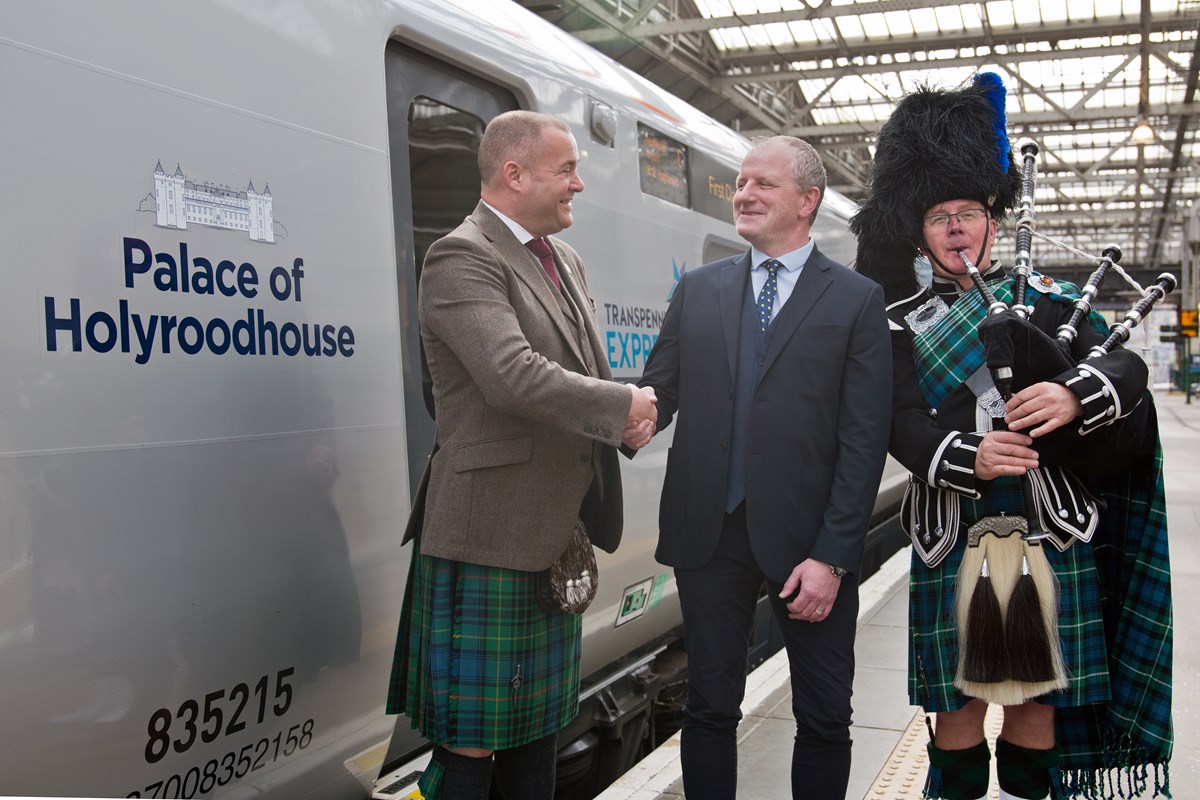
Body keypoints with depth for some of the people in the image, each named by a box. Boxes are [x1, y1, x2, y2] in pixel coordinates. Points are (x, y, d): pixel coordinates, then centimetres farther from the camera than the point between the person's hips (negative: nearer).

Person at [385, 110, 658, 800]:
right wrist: (622, 405, -15)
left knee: (537, 720, 19)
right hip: (491, 535, -9)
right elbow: (515, 378, -27)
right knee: (472, 740, 1)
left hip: (554, 535, 9)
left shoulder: (567, 262, 15)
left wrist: (623, 422, 1)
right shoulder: (461, 259, -14)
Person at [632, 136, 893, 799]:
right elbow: (659, 393, 4)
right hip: (709, 532, 3)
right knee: (710, 707, 13)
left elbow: (864, 440, -6)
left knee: (824, 719, 11)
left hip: (807, 541, -2)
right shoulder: (698, 290, 9)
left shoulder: (857, 301, -1)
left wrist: (832, 555, -13)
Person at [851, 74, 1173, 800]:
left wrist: (1075, 394, -27)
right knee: (960, 696, 8)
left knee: (1037, 693, 10)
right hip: (954, 538, 0)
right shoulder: (904, 322, 5)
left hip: (1050, 533, 1)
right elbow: (903, 422, -6)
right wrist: (964, 457, -25)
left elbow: (1127, 369, -5)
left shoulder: (1052, 300, 7)